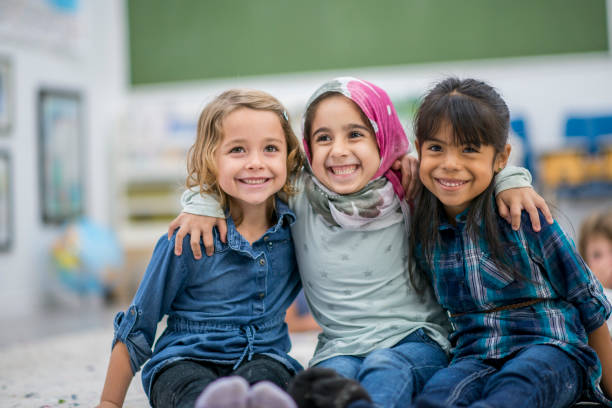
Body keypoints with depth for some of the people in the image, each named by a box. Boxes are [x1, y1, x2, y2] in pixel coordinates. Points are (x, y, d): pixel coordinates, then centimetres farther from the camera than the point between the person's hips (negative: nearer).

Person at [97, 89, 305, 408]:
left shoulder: (293, 224, 1)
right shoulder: (188, 241, -7)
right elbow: (135, 327, 4)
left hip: (262, 360, 3)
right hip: (185, 361, -2)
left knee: (259, 382, -36)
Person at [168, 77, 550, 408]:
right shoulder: (297, 200, 3)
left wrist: (511, 181, -5)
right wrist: (203, 203, -2)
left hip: (417, 340, 0)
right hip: (341, 348, 1)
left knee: (386, 369, -35)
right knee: (336, 374, -34)